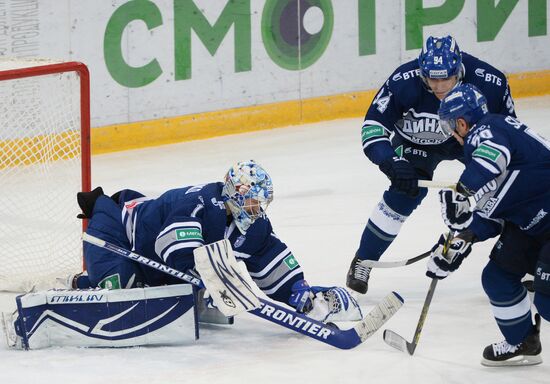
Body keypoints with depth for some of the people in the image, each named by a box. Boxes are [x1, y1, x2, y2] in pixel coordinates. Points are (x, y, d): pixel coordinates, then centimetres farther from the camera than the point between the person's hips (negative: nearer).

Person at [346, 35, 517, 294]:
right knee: (404, 194, -15)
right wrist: (393, 163, -42)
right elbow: (373, 127, -28)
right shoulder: (404, 81, -35)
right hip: (415, 141, -1)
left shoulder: (490, 83, -32)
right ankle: (362, 262, 3)